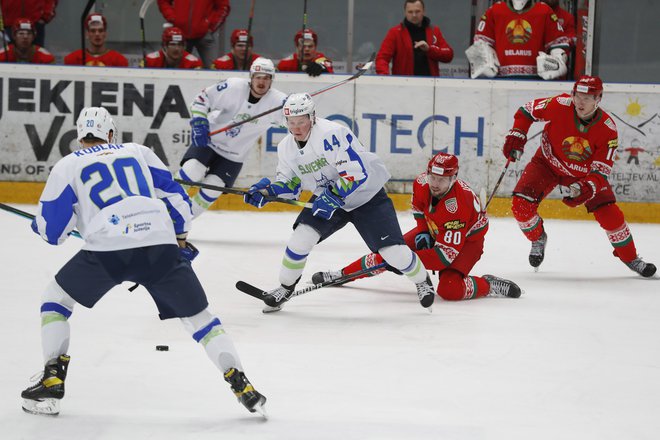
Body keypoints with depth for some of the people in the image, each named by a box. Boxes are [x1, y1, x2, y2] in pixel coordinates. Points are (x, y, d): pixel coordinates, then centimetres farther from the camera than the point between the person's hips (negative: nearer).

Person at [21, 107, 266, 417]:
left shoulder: (67, 166, 17)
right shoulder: (138, 152, 25)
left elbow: (51, 230, 15)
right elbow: (174, 196, 24)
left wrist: (39, 225, 38)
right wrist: (180, 239, 36)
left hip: (105, 250, -2)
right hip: (160, 246, 2)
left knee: (55, 301, 20)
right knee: (198, 316, 15)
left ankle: (52, 383, 9)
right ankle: (241, 386, 4)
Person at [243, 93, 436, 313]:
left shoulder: (332, 134, -30)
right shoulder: (286, 148, -6)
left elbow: (357, 172, -31)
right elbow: (289, 184, 5)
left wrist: (333, 197, -33)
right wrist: (267, 190, -13)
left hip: (367, 195, -6)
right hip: (328, 198, 6)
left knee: (392, 250, -12)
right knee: (302, 236, -13)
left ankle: (422, 281, 17)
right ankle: (285, 288, 7)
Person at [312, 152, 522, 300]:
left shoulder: (459, 205, -39)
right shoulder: (422, 183, -21)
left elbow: (446, 254, -39)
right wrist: (422, 231, -4)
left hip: (467, 239, -7)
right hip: (433, 231, 7)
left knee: (449, 290, -31)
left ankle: (488, 285, -8)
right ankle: (343, 274, 14)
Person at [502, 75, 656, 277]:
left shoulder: (608, 130, -27)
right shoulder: (560, 105, -29)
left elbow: (601, 170, -26)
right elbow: (527, 110, -10)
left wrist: (586, 189, -45)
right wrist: (516, 136, -19)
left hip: (584, 173, 0)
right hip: (548, 163, 0)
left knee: (610, 215, -11)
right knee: (521, 206, -19)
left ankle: (631, 258, 15)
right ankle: (537, 239, 15)